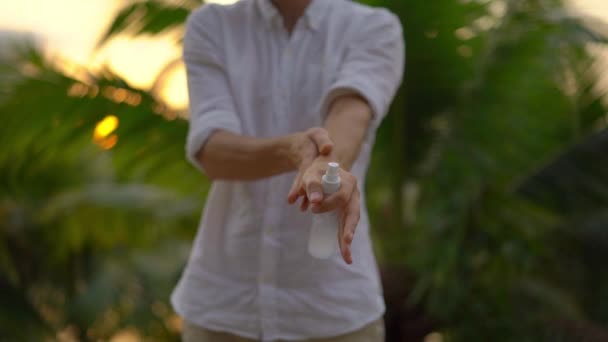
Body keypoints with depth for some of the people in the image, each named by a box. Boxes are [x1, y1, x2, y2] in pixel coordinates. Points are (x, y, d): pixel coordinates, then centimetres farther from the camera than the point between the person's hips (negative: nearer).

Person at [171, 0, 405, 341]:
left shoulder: (374, 29, -2)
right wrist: (292, 150, -35)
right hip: (223, 297, 1)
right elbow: (212, 153, -14)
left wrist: (328, 167, -46)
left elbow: (350, 113, -23)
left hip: (334, 300, -1)